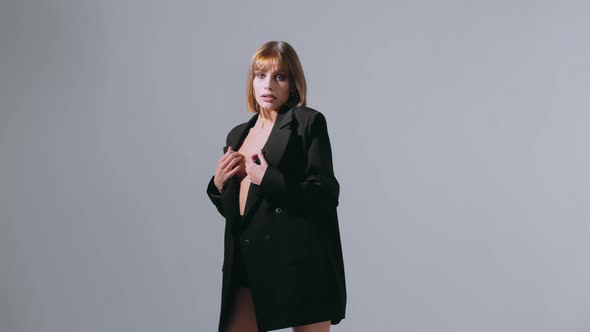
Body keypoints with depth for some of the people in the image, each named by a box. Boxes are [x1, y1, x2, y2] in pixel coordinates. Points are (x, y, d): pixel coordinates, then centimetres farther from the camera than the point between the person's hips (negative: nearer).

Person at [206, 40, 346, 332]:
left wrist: (269, 180, -17)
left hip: (298, 261, -6)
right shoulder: (238, 135, 17)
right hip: (248, 263, 6)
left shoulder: (308, 122, -2)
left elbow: (326, 195, -11)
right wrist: (218, 184, 2)